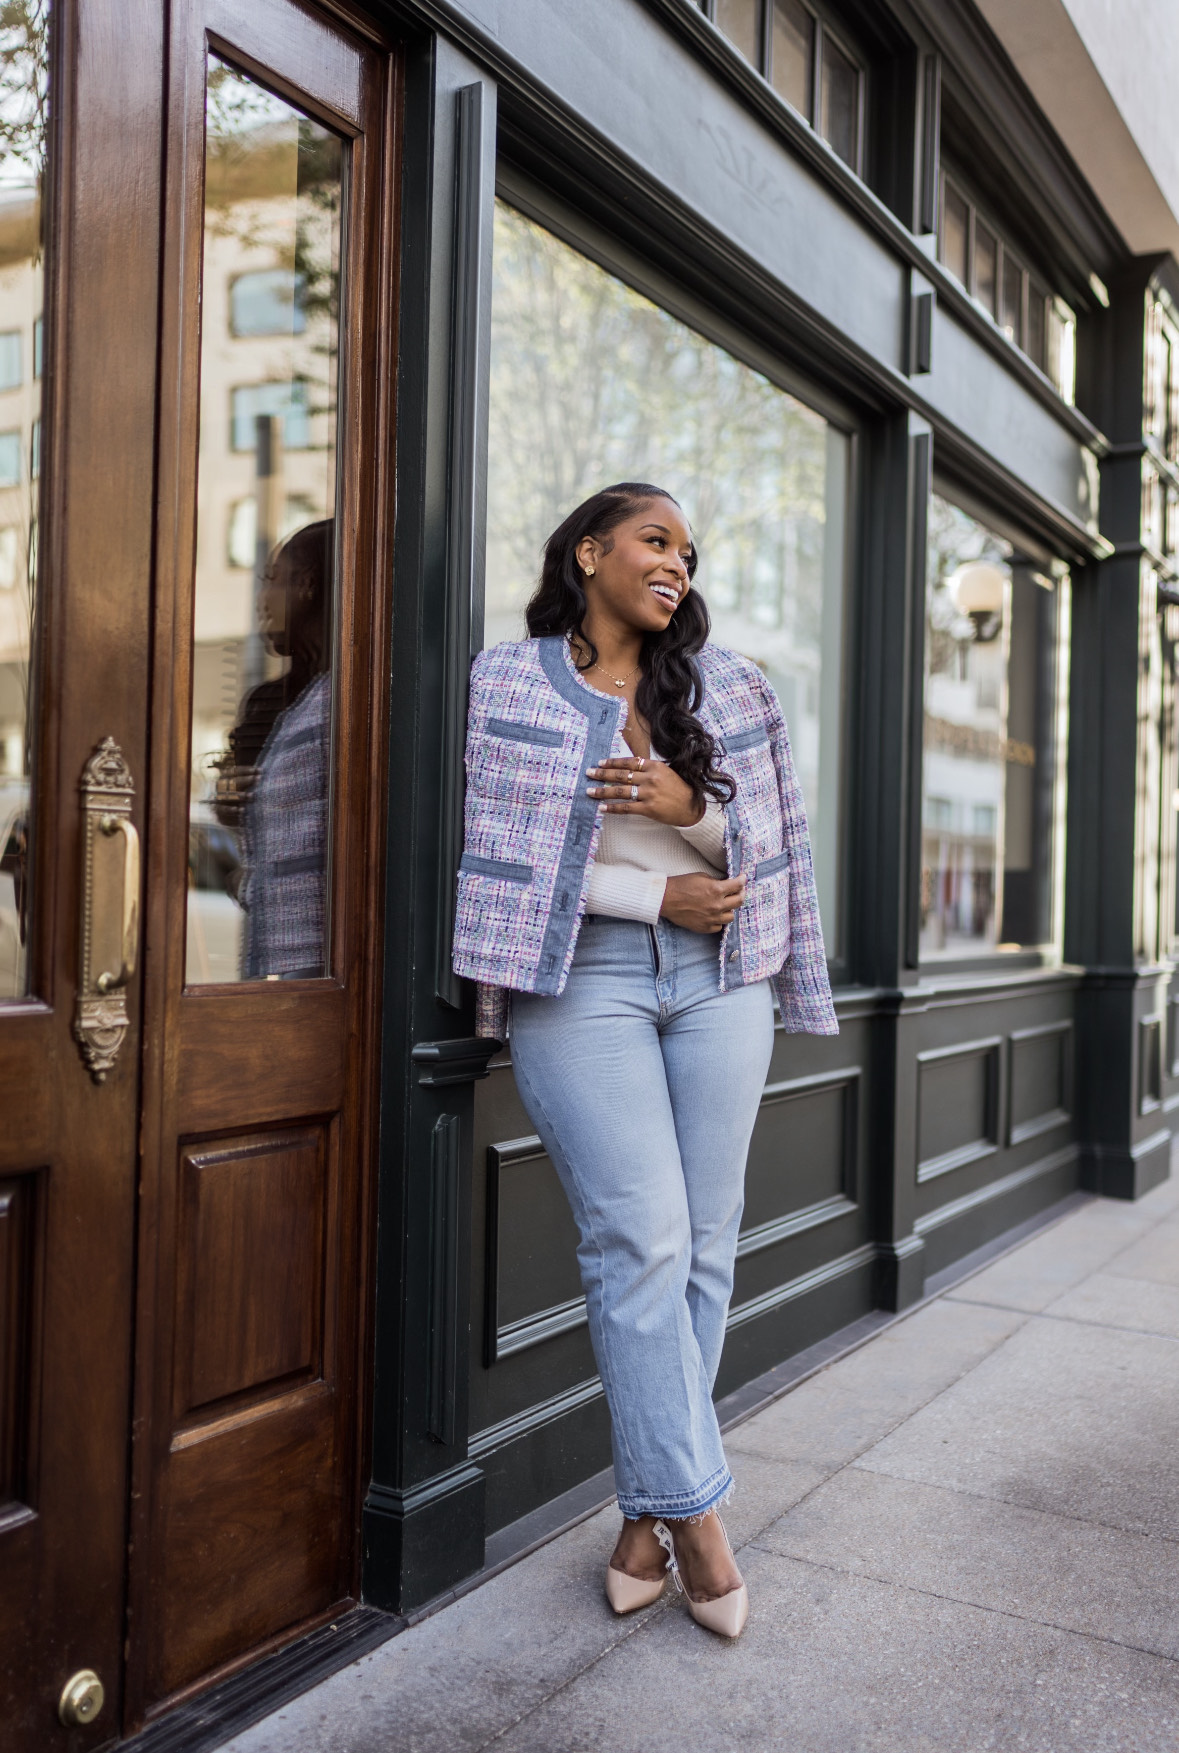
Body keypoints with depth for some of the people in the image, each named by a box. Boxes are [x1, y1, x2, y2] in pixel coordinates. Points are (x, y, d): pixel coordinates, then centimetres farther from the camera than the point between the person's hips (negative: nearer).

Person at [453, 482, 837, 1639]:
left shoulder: (723, 690, 14)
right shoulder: (508, 684, 3)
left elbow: (762, 844, 12)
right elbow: (498, 854, -4)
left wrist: (690, 805, -9)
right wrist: (657, 895, -8)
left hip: (717, 977, 4)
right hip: (578, 977, -3)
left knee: (702, 1243, 2)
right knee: (641, 1238, -10)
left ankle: (647, 1512, 14)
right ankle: (694, 1510, 3)